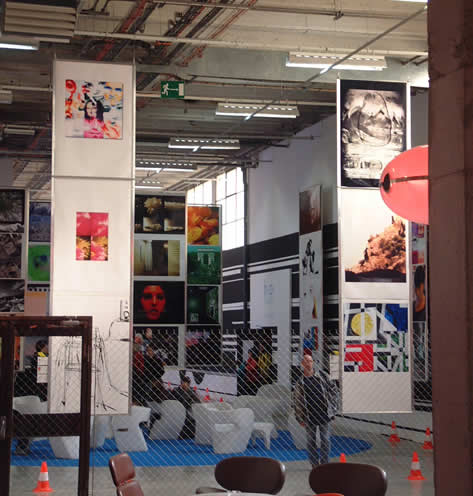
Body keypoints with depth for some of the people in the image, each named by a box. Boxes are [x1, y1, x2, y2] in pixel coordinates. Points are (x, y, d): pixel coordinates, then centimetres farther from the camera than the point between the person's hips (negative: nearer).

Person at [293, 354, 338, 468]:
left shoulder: (322, 376, 1)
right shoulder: (300, 382, -3)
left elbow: (331, 390, 10)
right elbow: (297, 402, 1)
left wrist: (332, 408, 4)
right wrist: (300, 418, -2)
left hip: (324, 414, 0)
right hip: (310, 417, 0)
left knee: (325, 440, 0)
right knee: (311, 441, 6)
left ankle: (324, 464, 10)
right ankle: (315, 465, 17)